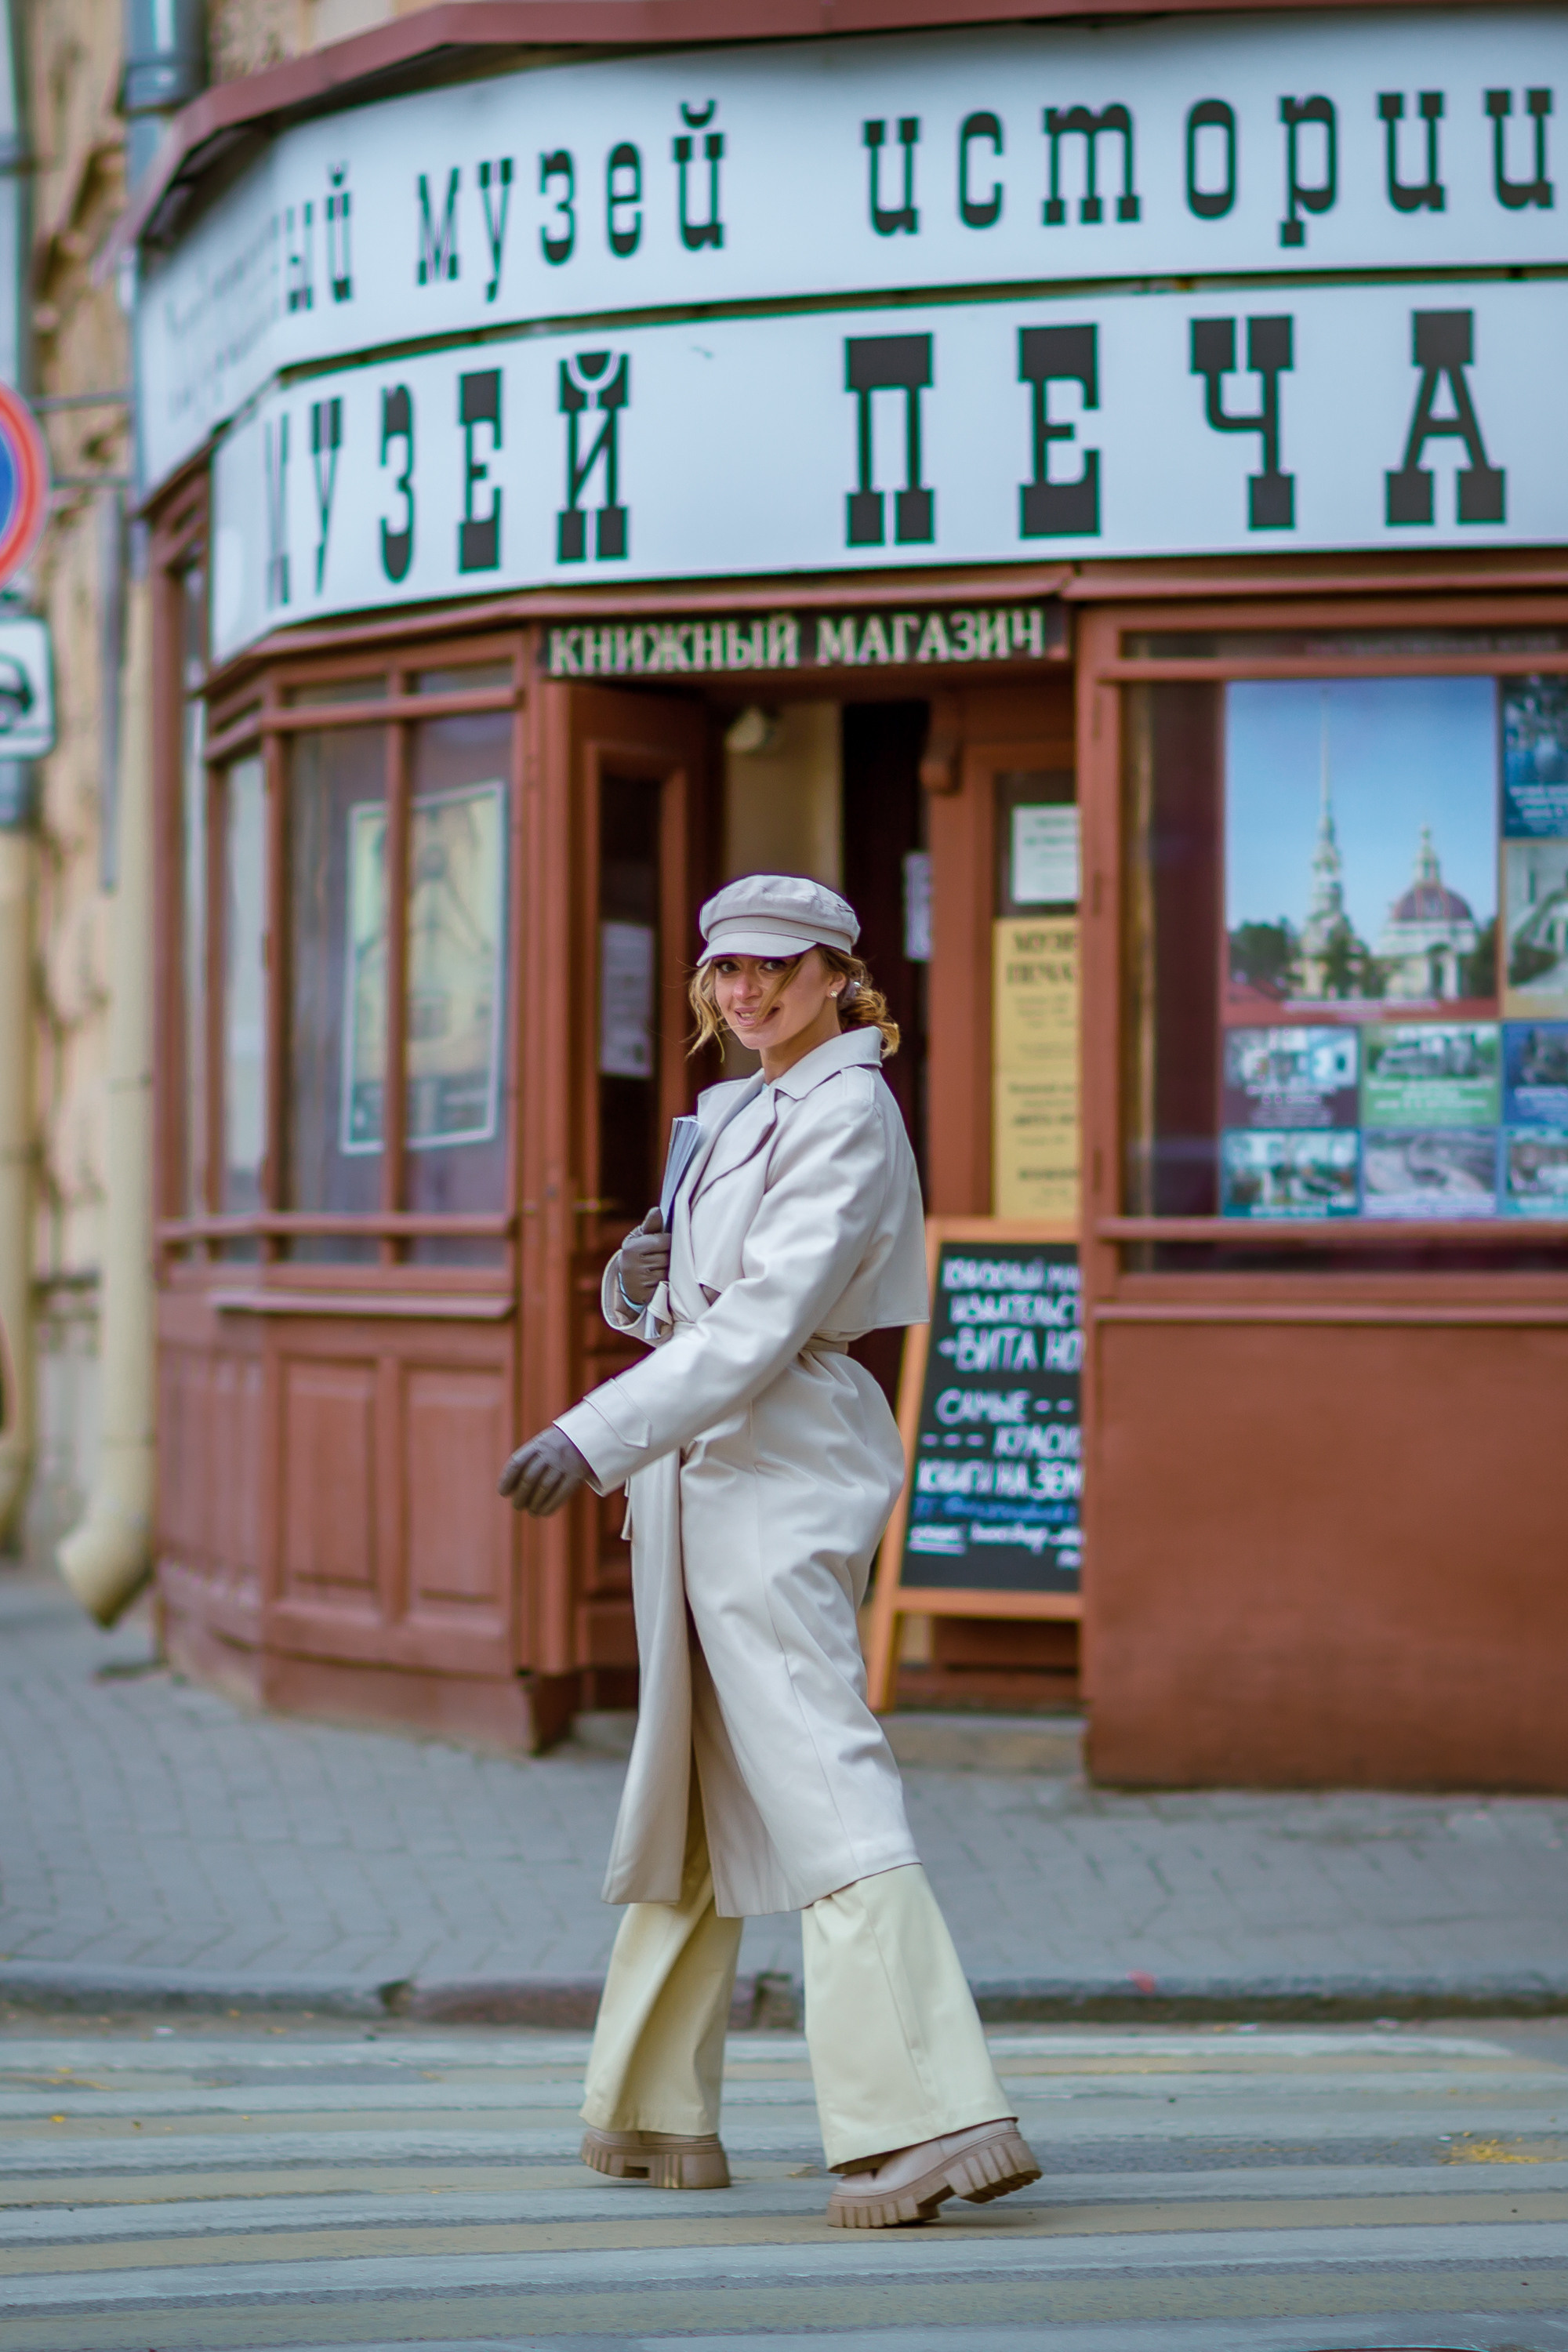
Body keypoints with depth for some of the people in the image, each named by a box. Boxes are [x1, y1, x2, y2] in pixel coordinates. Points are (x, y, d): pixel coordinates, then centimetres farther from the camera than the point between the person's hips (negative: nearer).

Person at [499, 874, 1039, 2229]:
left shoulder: (845, 1117, -12)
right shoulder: (732, 1114, 17)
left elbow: (765, 1319, -22)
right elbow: (691, 1304, 21)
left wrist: (596, 1436, -28)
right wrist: (641, 1279, -3)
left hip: (782, 1467, -10)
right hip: (703, 1461, 10)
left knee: (818, 1774, -16)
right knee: (693, 1782, 15)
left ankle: (938, 2118, -22)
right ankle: (660, 2116, 24)